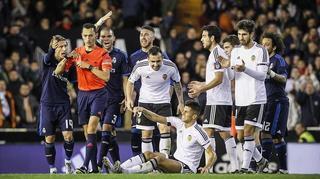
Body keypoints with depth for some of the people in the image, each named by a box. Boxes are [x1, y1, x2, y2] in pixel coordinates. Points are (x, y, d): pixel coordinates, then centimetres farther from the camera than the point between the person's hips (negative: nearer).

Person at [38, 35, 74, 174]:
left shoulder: (67, 63, 1)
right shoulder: (48, 61, -6)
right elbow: (48, 56, -29)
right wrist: (52, 48, -51)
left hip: (63, 105, 1)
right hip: (47, 105, -1)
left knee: (68, 136, -10)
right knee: (49, 139, 2)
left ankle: (68, 161, 15)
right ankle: (52, 169, 16)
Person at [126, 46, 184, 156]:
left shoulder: (171, 67, -17)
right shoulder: (140, 67, -19)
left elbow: (177, 84, 2)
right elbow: (130, 82, 0)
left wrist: (181, 103, 5)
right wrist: (129, 99, -12)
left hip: (163, 102, -1)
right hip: (145, 102, 1)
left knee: (165, 130, -17)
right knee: (146, 135, 2)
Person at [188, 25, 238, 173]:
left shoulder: (216, 53, -11)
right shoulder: (220, 53, 19)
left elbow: (219, 79, -18)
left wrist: (201, 89, -14)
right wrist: (202, 85, 26)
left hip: (216, 100, -10)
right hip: (226, 100, 10)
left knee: (208, 131, -10)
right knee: (226, 133, 8)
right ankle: (235, 167, 6)